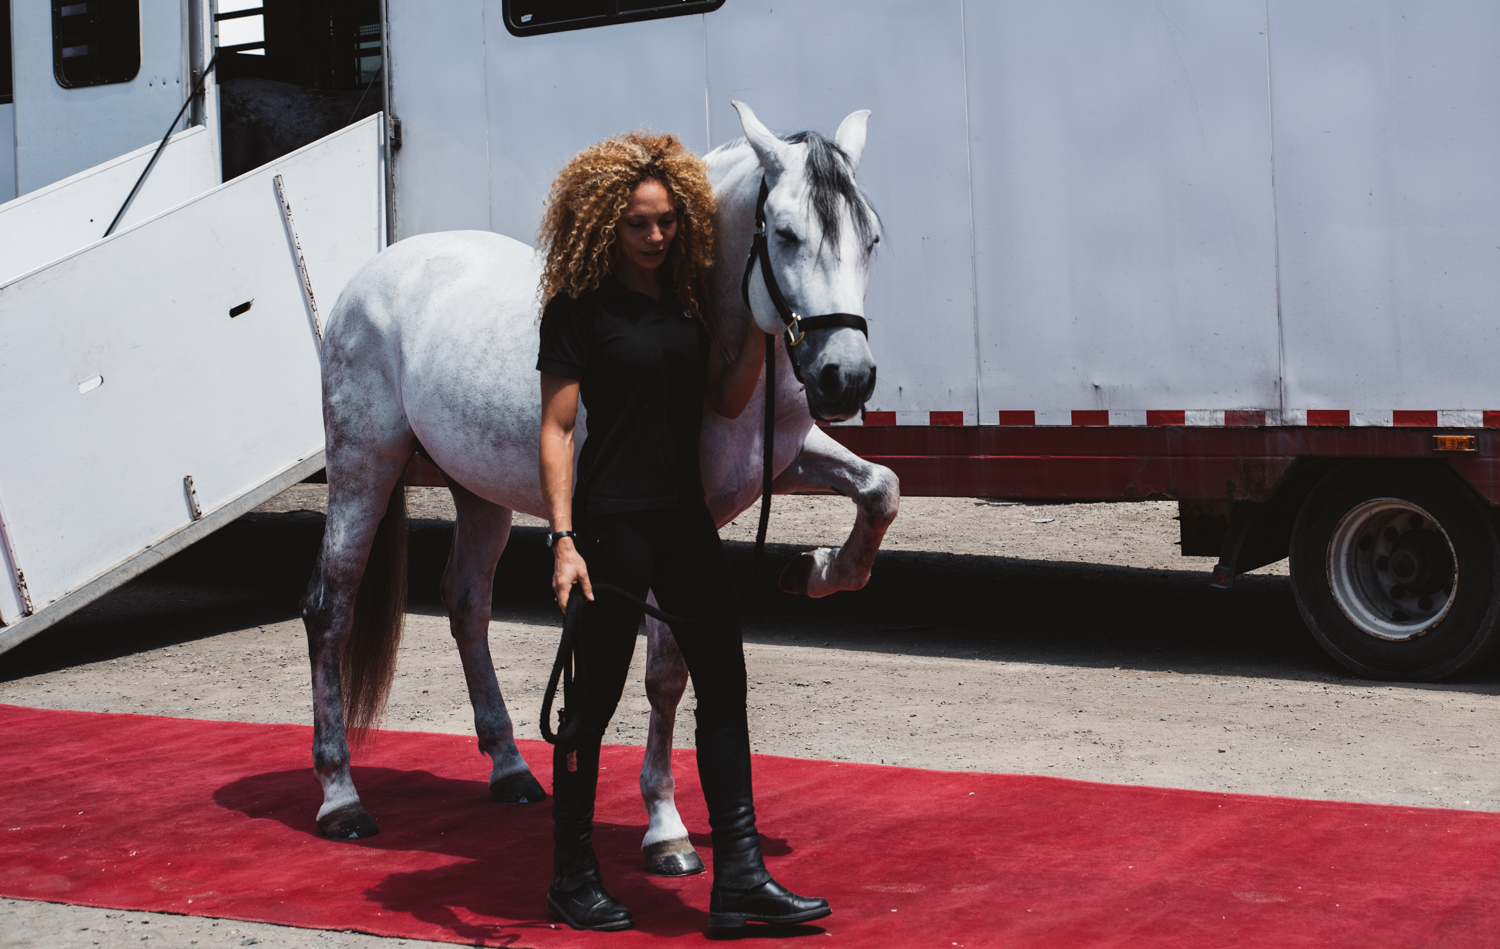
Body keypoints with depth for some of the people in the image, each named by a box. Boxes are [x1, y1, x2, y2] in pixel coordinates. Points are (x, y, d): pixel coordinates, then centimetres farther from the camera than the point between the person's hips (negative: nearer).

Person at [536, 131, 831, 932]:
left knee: (723, 685, 3)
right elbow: (555, 430, -10)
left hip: (685, 519, 6)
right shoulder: (577, 308, -8)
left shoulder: (690, 296, 9)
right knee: (595, 695, 4)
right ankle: (572, 875, 18)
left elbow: (727, 402, 10)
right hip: (611, 524, -6)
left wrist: (760, 333, -7)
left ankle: (739, 875, 7)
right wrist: (563, 539, -17)